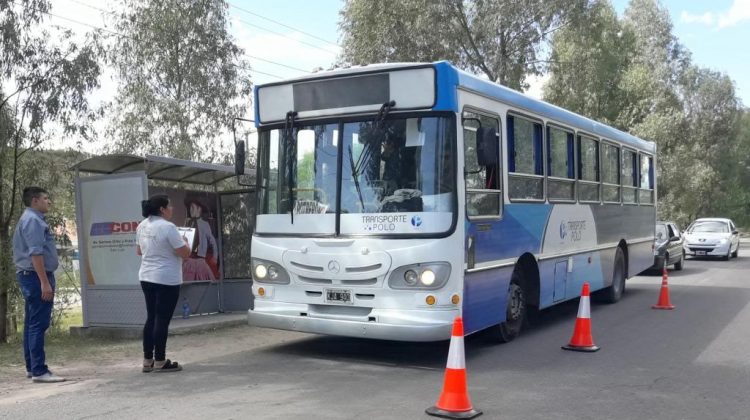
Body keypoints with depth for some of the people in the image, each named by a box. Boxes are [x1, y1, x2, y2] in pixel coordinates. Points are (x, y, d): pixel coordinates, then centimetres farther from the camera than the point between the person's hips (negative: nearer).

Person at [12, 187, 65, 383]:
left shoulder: (29, 219, 18)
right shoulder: (33, 220, -14)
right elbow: (35, 253, -22)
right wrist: (45, 282, -24)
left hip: (29, 276, 11)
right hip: (37, 276, -11)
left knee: (31, 324, 14)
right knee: (38, 325, -10)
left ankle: (31, 367, 21)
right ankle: (39, 371, -9)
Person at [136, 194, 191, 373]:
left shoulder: (142, 226, 8)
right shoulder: (168, 227, -18)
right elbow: (185, 253, -17)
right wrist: (185, 243, 3)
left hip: (146, 277, 8)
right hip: (166, 280, -8)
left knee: (151, 318, 14)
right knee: (162, 320, -2)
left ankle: (147, 360, 18)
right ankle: (160, 362, 3)